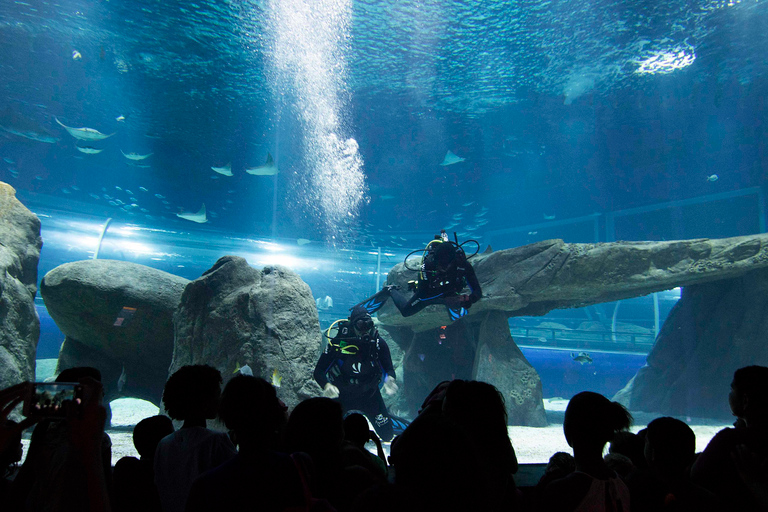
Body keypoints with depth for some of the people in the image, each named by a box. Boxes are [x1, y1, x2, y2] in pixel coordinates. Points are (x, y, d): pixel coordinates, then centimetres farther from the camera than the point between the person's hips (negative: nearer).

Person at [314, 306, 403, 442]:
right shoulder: (337, 343, -23)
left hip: (369, 395, 1)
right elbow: (318, 371, -18)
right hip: (341, 395, -1)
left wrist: (390, 379, -33)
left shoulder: (378, 343, -18)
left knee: (387, 435, 3)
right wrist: (326, 385, -39)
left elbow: (389, 369, -10)